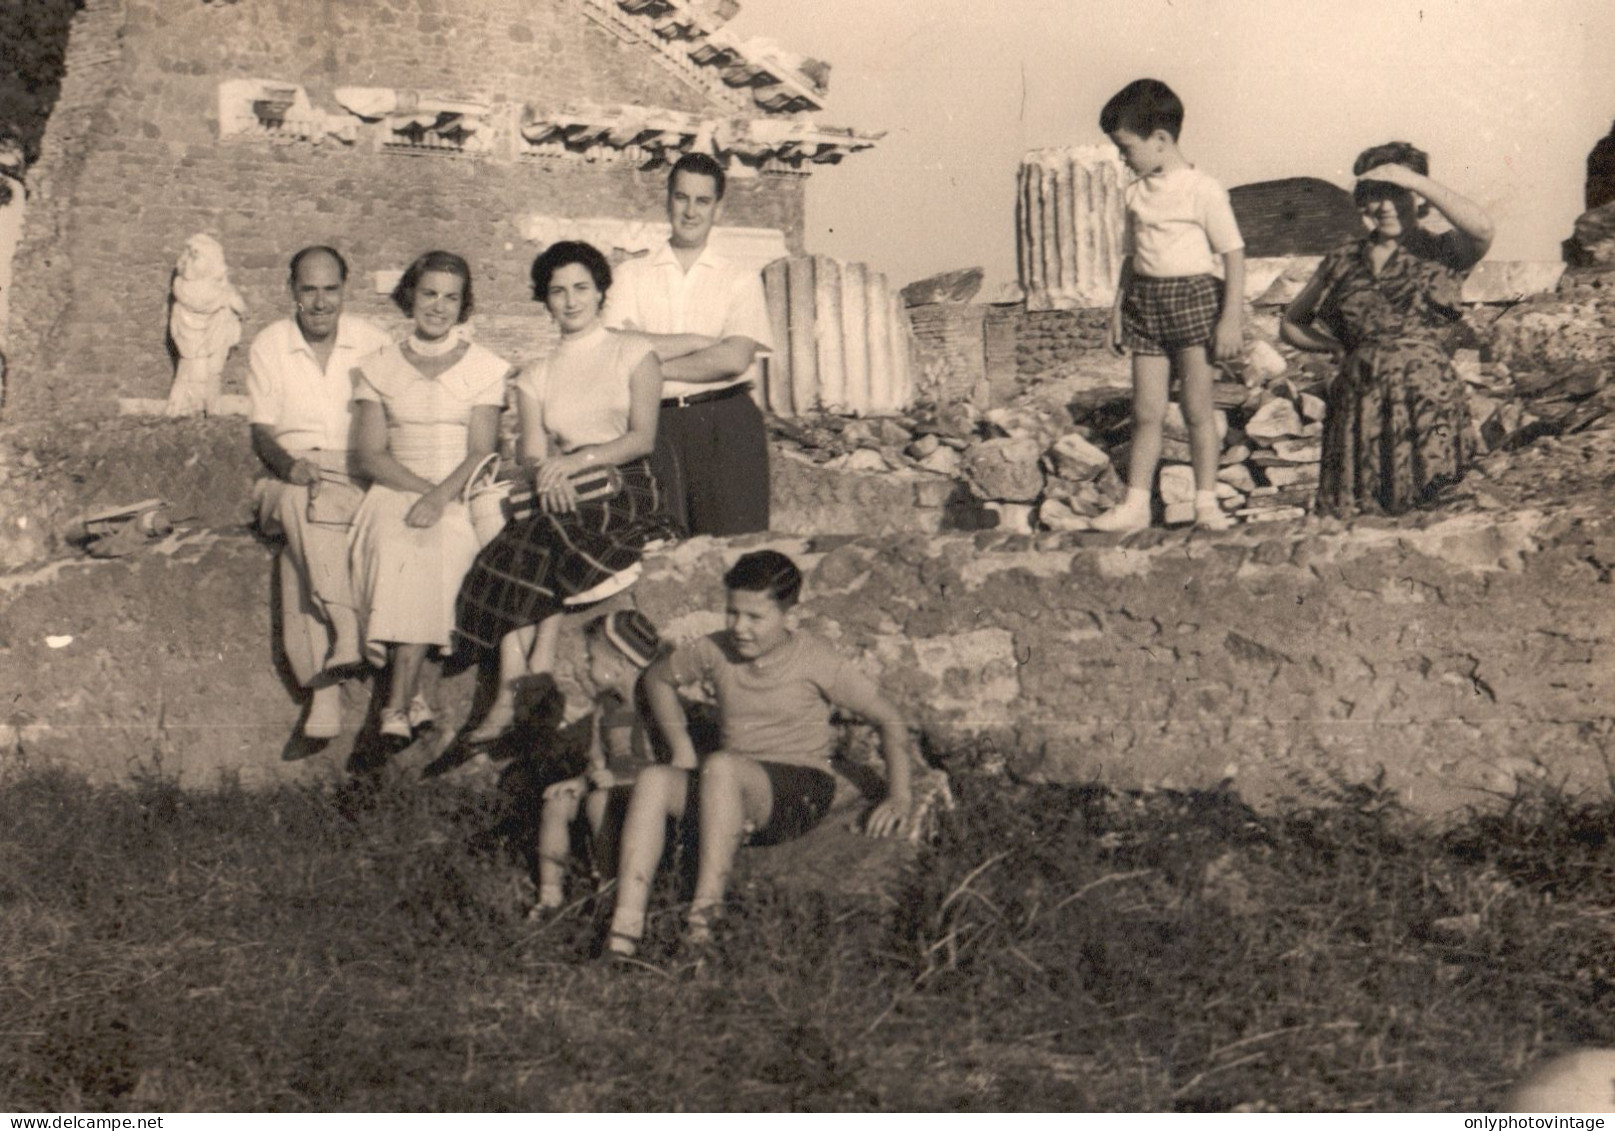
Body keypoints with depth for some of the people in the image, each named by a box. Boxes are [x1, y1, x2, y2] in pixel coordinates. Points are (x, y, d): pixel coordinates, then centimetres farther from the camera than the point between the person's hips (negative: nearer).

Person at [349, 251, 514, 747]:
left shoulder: (483, 367, 9)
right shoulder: (381, 367, 14)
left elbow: (481, 452, -1)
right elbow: (370, 454, 5)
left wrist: (440, 496, -19)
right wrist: (421, 486, -12)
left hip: (462, 498, -2)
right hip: (395, 491, 2)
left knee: (431, 551, -33)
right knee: (395, 548, -32)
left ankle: (396, 707, -33)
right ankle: (415, 695, -25)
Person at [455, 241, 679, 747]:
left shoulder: (633, 352, 9)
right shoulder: (535, 378, 20)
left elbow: (643, 437, -4)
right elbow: (531, 452, 6)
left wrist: (579, 460, -19)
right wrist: (548, 474, -19)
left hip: (626, 490, -3)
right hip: (565, 499, 3)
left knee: (548, 542, -34)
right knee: (510, 552, -30)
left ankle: (515, 693, -32)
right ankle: (513, 694, -36)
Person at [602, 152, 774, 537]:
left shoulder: (741, 280, 10)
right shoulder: (632, 275, 13)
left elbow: (734, 360, -5)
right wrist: (700, 341, -4)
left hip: (726, 422, -1)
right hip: (657, 425, 1)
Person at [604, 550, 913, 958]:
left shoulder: (814, 661, -5)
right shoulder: (717, 651, 7)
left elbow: (889, 720, -1)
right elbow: (658, 677, 25)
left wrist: (899, 798, -8)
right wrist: (682, 748, 14)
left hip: (801, 790, -5)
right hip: (734, 788, 5)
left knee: (720, 766, -35)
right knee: (653, 779, -24)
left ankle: (704, 917, -36)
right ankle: (624, 931, -34)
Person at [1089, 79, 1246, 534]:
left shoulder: (1203, 190, -9)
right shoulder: (1134, 193, 10)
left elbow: (1234, 254, -8)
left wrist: (1230, 320, -13)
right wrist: (1118, 310, 13)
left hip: (1194, 296, -5)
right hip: (1145, 302, 5)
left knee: (1198, 409, 0)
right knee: (1146, 412, 5)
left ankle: (1207, 501, 9)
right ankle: (1136, 503, 9)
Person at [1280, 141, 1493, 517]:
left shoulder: (1440, 253, 4)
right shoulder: (1343, 262, 13)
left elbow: (1480, 228, -20)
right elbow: (1290, 324, 24)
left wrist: (1415, 179, -12)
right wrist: (1338, 346, 5)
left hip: (1427, 400, -3)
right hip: (1359, 399, 3)